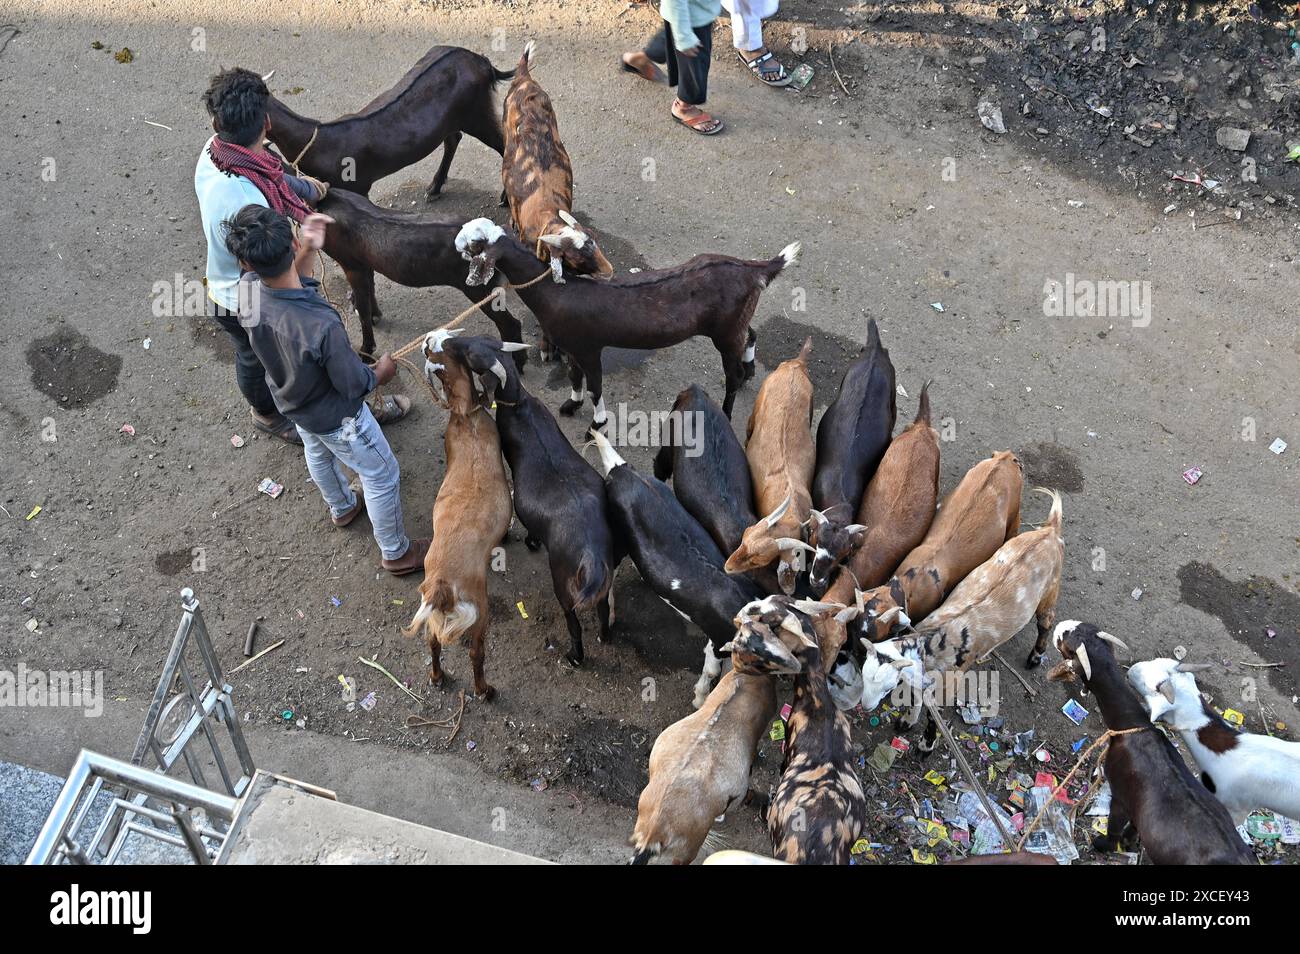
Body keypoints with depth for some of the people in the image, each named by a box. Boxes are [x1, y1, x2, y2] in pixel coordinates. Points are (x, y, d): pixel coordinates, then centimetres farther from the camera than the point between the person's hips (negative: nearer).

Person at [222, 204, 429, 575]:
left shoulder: (247, 291, -27)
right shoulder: (323, 326, -46)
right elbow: (355, 386, -27)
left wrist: (309, 249, -11)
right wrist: (382, 371, -7)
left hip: (291, 402, 6)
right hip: (334, 416, -6)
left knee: (318, 454, 36)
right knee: (382, 475, 19)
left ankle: (342, 508, 66)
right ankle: (397, 553, 41)